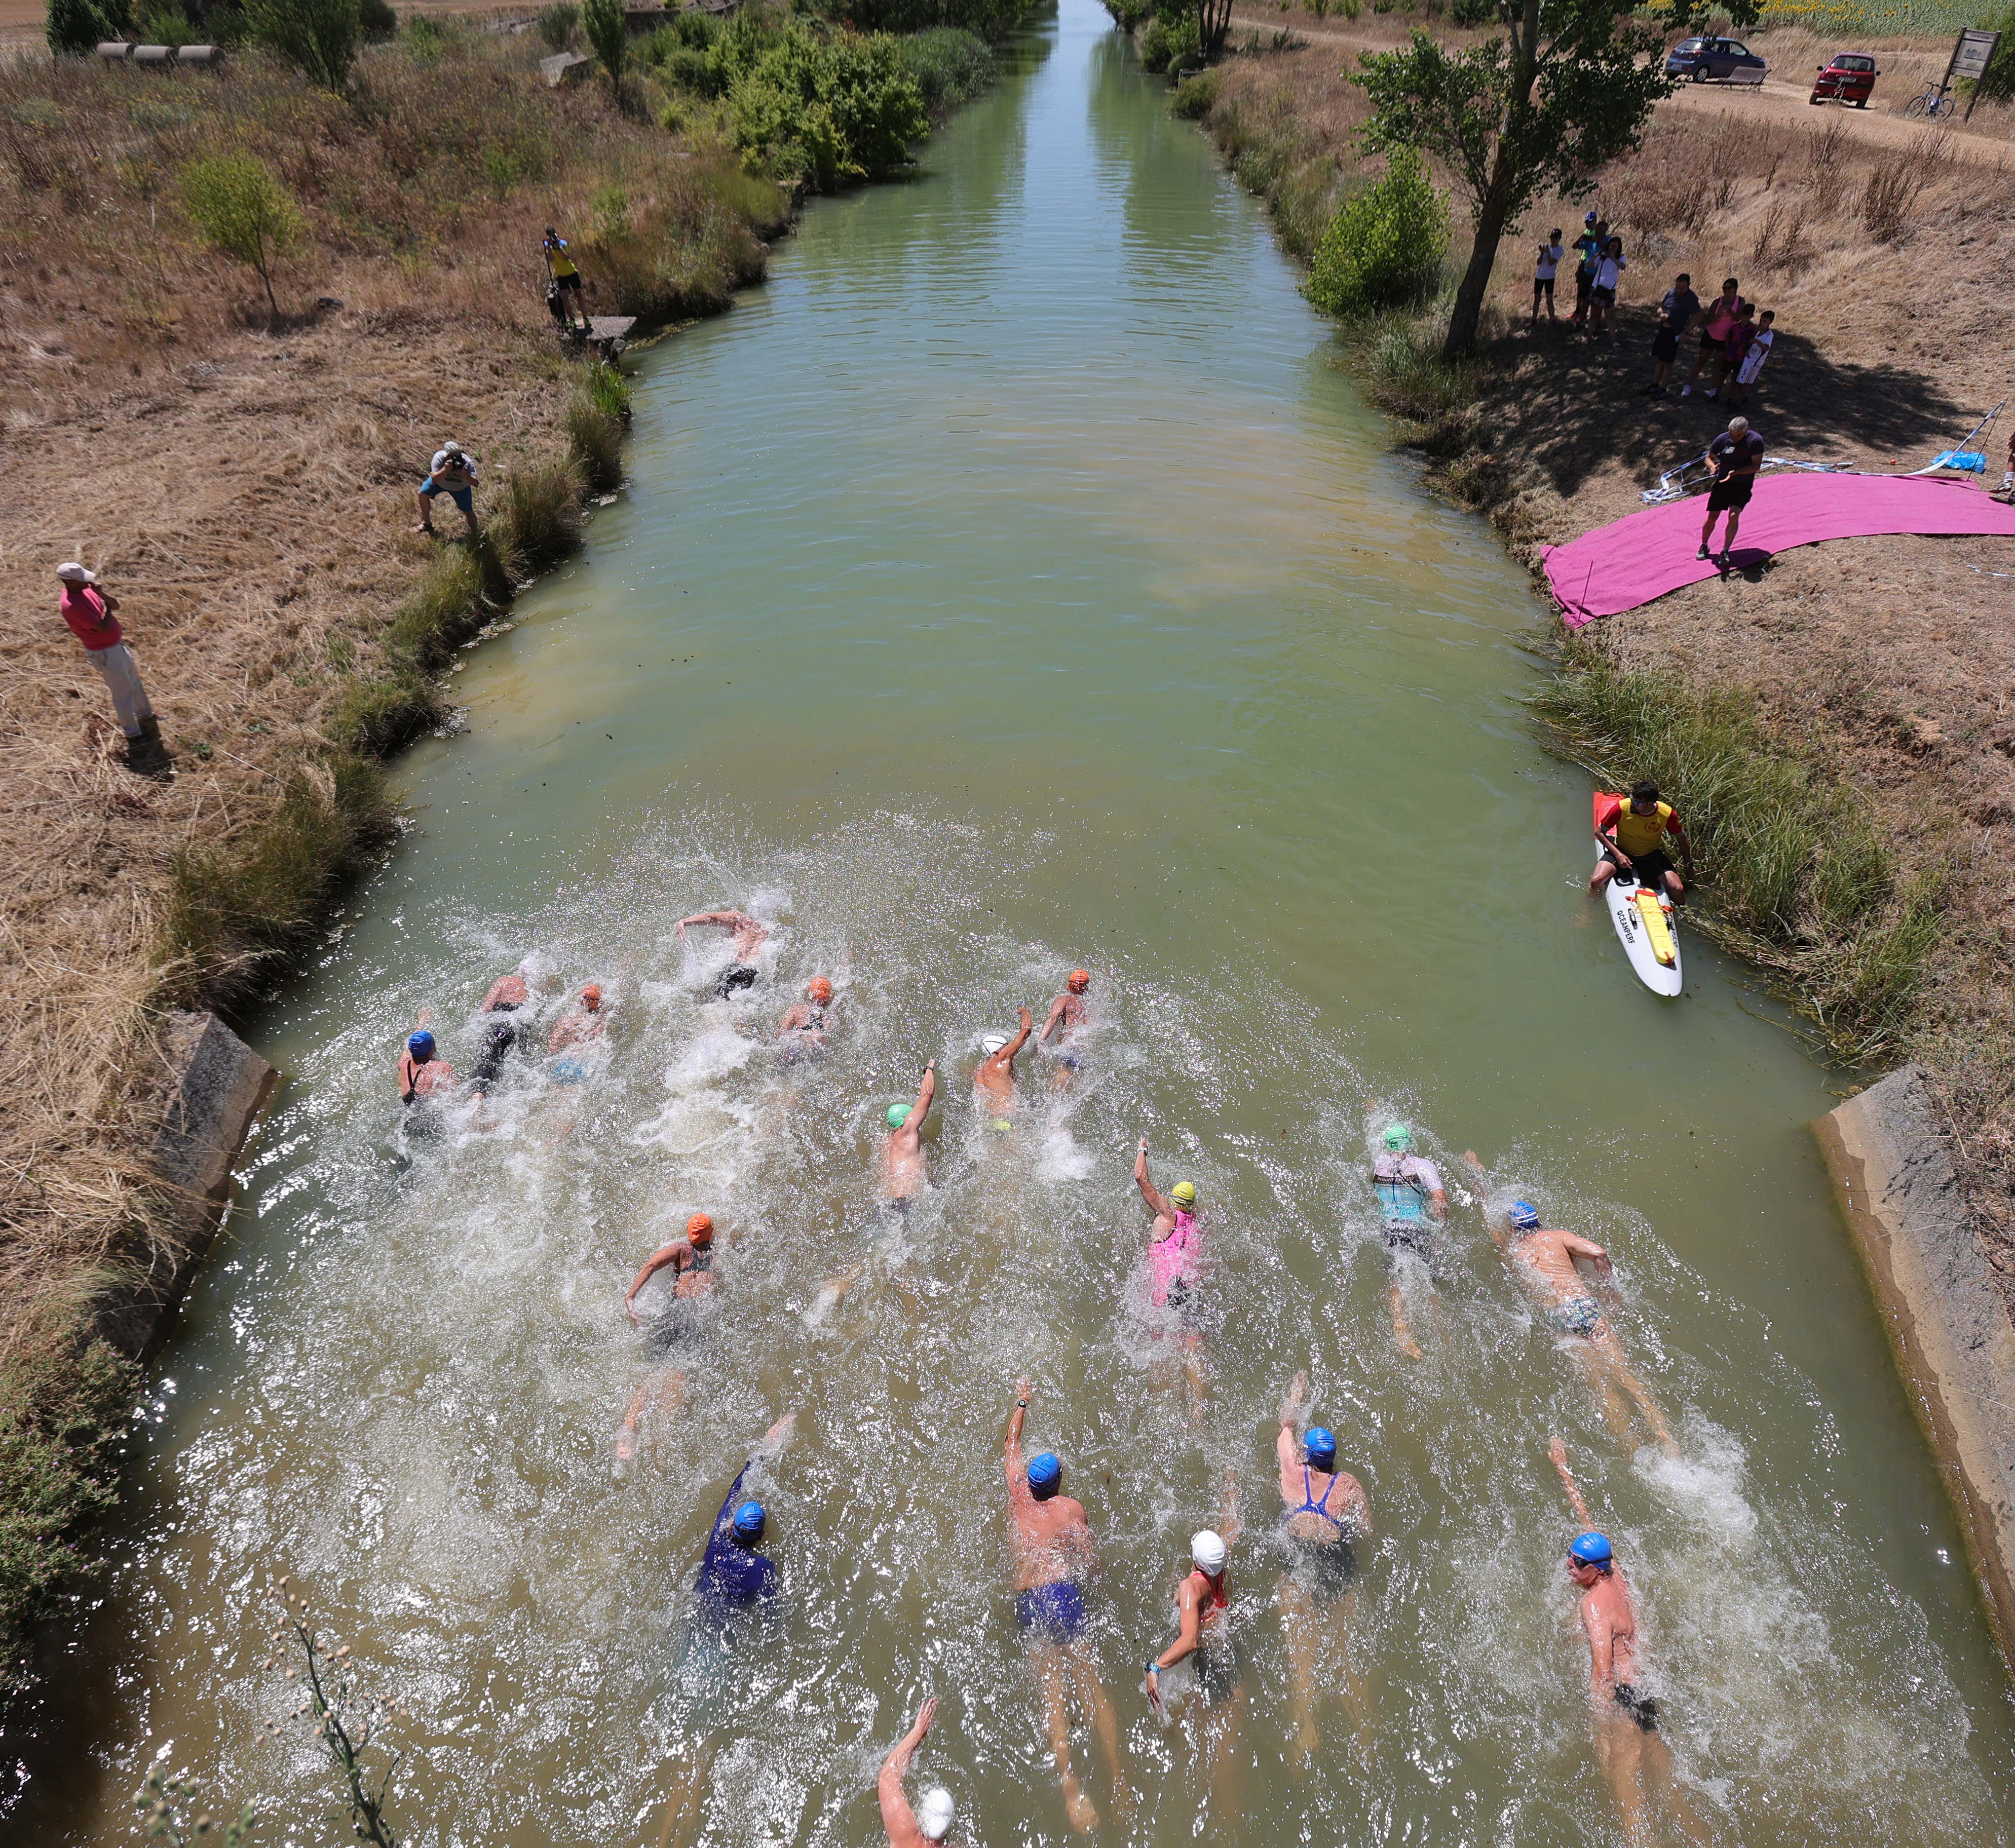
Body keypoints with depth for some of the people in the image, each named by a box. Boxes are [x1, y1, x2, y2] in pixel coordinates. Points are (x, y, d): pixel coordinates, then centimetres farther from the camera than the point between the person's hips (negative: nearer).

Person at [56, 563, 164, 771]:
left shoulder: (86, 589, -3)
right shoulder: (71, 605, -28)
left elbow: (115, 605, 0)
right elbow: (104, 628, -29)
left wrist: (101, 594, -19)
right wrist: (108, 609, -12)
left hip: (117, 643, 9)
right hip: (105, 653, -9)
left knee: (134, 680, 26)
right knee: (123, 693, 3)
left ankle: (146, 715, 47)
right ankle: (133, 734, 18)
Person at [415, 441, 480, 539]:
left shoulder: (467, 462, -37)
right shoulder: (439, 457, -36)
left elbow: (475, 483, -41)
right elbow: (435, 480, -42)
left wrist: (464, 474, -58)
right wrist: (446, 469, -57)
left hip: (460, 487, -1)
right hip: (440, 480, 1)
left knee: (468, 512, -7)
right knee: (423, 494, -9)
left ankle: (474, 535, 18)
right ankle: (427, 523, 14)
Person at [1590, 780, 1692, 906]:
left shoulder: (1668, 814, -18)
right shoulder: (1622, 807, -23)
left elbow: (1682, 839, 1)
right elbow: (1600, 832, -11)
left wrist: (1690, 866, 8)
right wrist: (1618, 854, -22)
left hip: (1650, 855, 1)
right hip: (1621, 852, -1)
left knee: (1678, 889, -16)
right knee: (1596, 882, -27)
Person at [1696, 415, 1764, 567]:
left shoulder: (1755, 441, -15)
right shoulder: (1722, 439, -9)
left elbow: (1756, 465, -15)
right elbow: (1709, 457, 4)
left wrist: (1736, 472, -30)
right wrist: (1713, 466, -19)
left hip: (1743, 485, -2)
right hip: (1722, 482, 2)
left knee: (1734, 515, -19)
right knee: (1712, 516, -1)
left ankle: (1725, 551, -10)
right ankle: (1704, 546, 23)